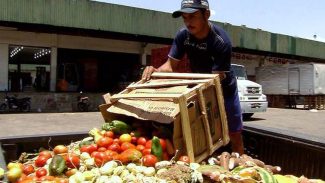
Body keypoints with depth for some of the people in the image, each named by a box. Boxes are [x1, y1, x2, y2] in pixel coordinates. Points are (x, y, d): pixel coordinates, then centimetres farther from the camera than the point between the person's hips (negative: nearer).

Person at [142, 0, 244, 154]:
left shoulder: (221, 41, -30)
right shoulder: (183, 35, -16)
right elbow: (170, 65, -17)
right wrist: (156, 71, -39)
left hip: (224, 89, -3)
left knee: (235, 136, 6)